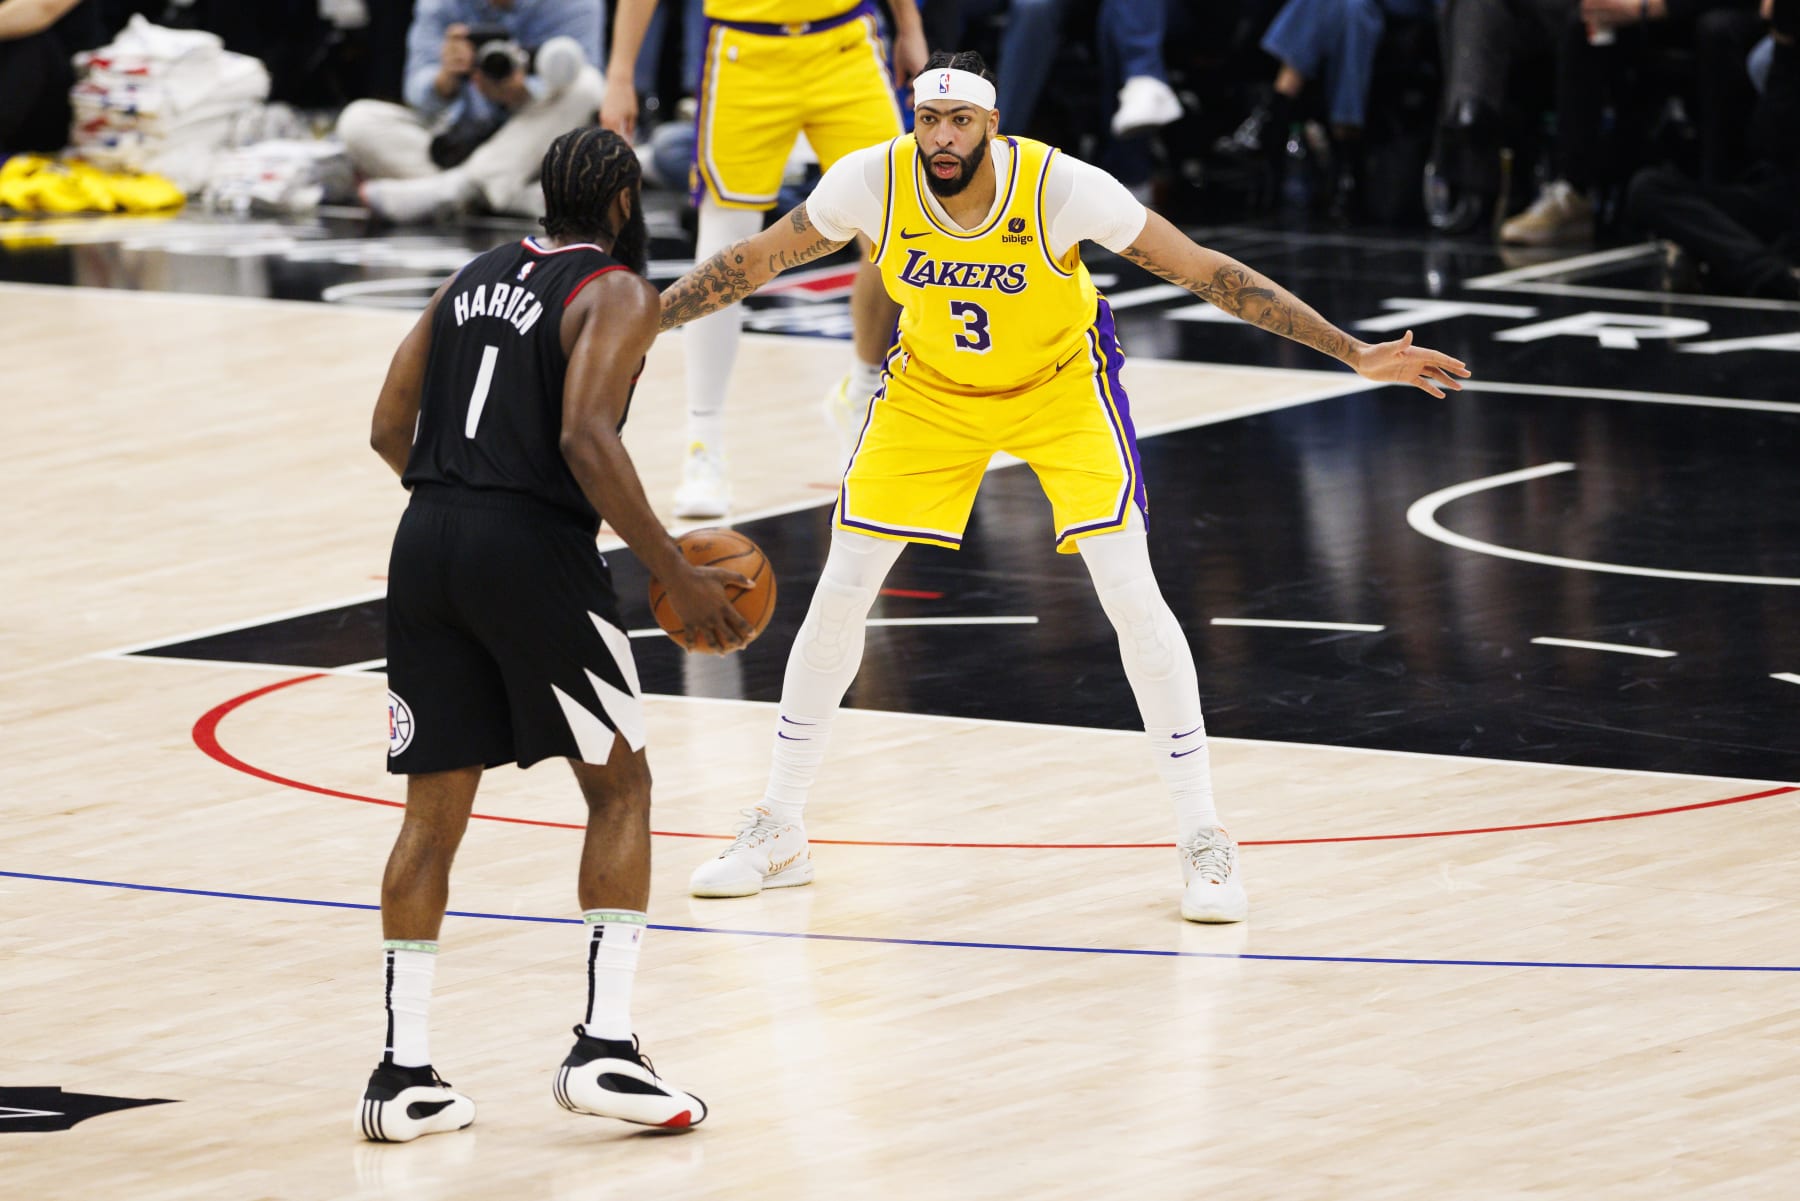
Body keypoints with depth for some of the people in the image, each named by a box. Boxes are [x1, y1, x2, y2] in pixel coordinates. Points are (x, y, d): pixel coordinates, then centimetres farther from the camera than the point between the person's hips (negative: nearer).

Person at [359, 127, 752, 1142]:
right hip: (535, 552, -6)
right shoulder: (617, 293, -2)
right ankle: (605, 1045, -2)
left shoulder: (475, 279, 19)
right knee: (620, 785, 8)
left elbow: (391, 428, 16)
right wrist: (677, 576, -14)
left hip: (428, 544, 6)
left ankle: (405, 1072, 7)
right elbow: (585, 438, -17)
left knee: (436, 806, 10)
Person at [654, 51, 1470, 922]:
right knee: (840, 590, -3)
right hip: (932, 385, 3)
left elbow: (1208, 273, -25)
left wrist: (1357, 354, -28)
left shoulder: (1060, 187, -31)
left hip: (1059, 383, -2)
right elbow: (754, 261, -8)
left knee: (1130, 593, -16)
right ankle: (778, 831, 12)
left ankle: (1203, 840, -6)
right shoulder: (872, 181, -25)